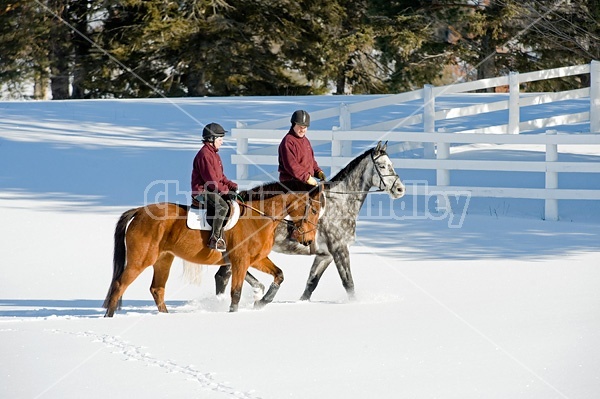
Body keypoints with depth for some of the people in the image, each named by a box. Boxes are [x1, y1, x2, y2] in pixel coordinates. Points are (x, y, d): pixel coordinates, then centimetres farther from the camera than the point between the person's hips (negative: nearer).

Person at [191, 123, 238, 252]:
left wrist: (232, 185, 4)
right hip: (202, 191, -11)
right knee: (223, 206, -31)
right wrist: (226, 191, -16)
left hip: (213, 189, 11)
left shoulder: (214, 154, 18)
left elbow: (221, 176, 21)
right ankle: (215, 239, -28)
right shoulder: (205, 155, -16)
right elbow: (211, 180, -21)